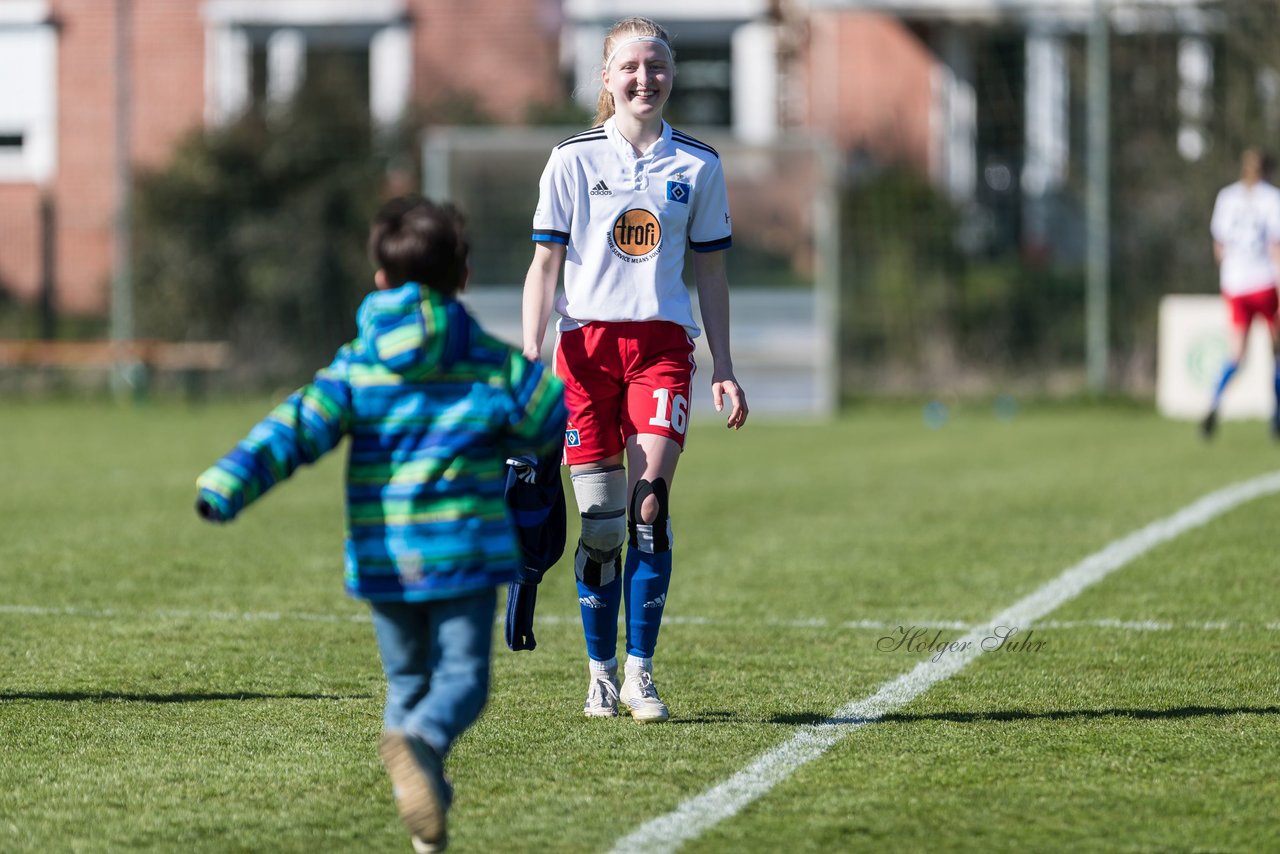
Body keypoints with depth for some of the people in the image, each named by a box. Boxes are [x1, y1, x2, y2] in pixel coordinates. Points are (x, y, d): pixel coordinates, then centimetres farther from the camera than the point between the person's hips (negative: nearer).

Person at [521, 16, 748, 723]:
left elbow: (711, 272, 14)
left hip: (663, 342, 0)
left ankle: (640, 672, -8)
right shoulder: (573, 159, 4)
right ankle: (600, 673, 12)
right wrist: (530, 359, -6)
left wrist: (724, 370, 10)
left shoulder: (698, 165, 8)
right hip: (586, 342, 0)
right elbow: (544, 263, 4)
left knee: (650, 504, -14)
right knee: (600, 523, -1)